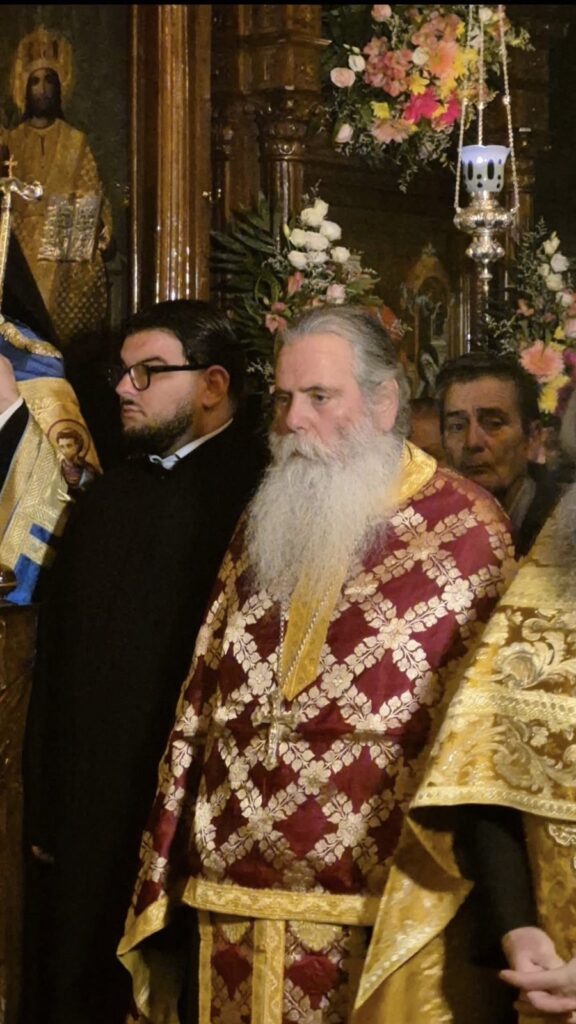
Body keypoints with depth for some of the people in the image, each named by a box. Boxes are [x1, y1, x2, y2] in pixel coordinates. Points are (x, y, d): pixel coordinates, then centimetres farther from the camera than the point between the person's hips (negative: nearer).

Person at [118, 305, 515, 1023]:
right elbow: (203, 703, 13)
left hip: (373, 915, -5)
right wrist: (168, 872, 10)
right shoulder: (264, 526, 12)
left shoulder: (465, 530, -5)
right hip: (232, 904, 5)